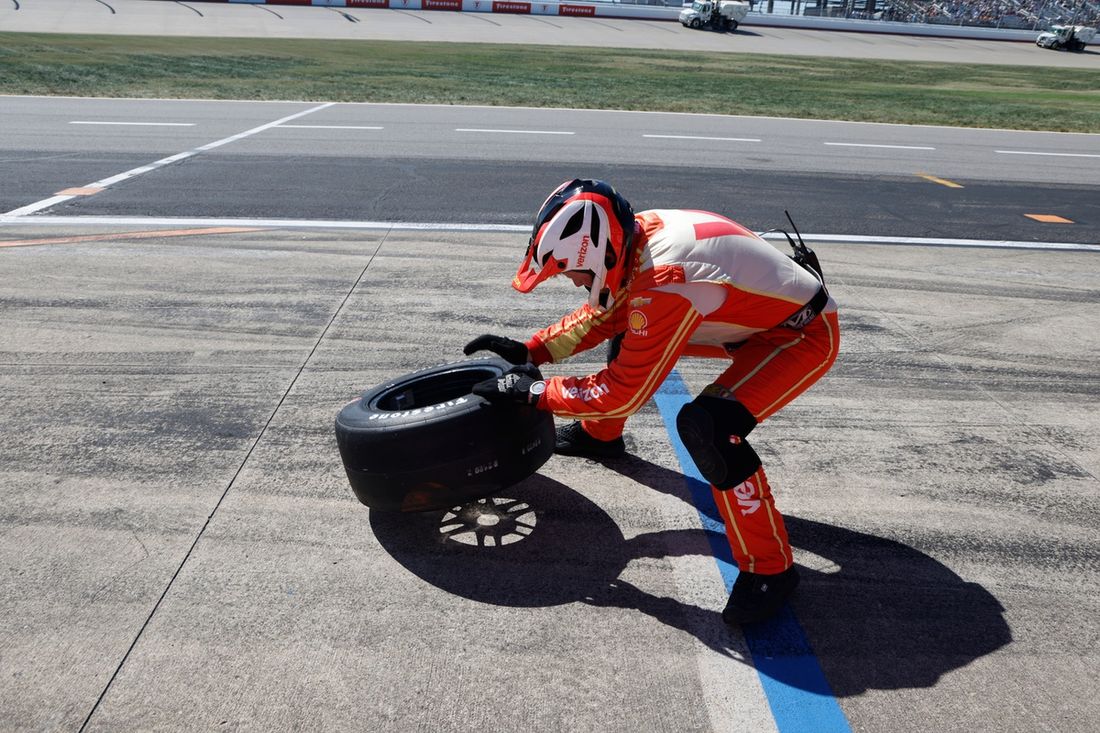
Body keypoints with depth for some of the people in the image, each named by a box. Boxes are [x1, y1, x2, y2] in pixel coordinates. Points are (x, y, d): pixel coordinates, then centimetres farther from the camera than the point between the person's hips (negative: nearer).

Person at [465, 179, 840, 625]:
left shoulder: (664, 285, -35)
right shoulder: (636, 233, -10)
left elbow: (623, 393, -26)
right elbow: (601, 314, 7)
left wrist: (533, 391, -18)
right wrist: (530, 350, -1)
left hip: (804, 333, -9)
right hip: (755, 310, 9)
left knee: (708, 426, -30)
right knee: (629, 331, 16)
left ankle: (768, 568, -11)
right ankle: (600, 435, 38)